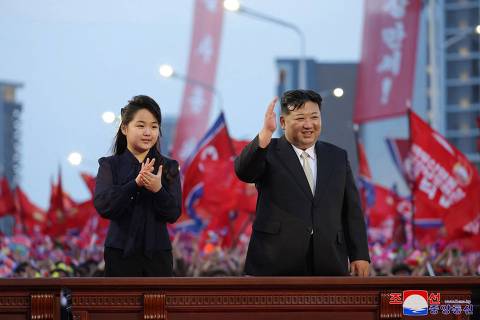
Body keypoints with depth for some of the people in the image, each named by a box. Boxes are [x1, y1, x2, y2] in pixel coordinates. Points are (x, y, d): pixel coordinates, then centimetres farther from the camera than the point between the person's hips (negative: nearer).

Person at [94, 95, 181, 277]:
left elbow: (173, 214, -4)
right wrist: (135, 184, -26)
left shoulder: (169, 167, 4)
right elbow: (103, 206, -14)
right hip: (121, 253, -1)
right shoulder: (110, 165, 1)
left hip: (157, 254, 1)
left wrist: (158, 190, -24)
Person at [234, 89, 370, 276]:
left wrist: (360, 255, 7)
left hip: (328, 266, 3)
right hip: (276, 266, -3)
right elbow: (243, 171, -18)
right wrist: (266, 132, -32)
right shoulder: (268, 152, 4)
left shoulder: (338, 157, 15)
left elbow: (352, 211, 14)